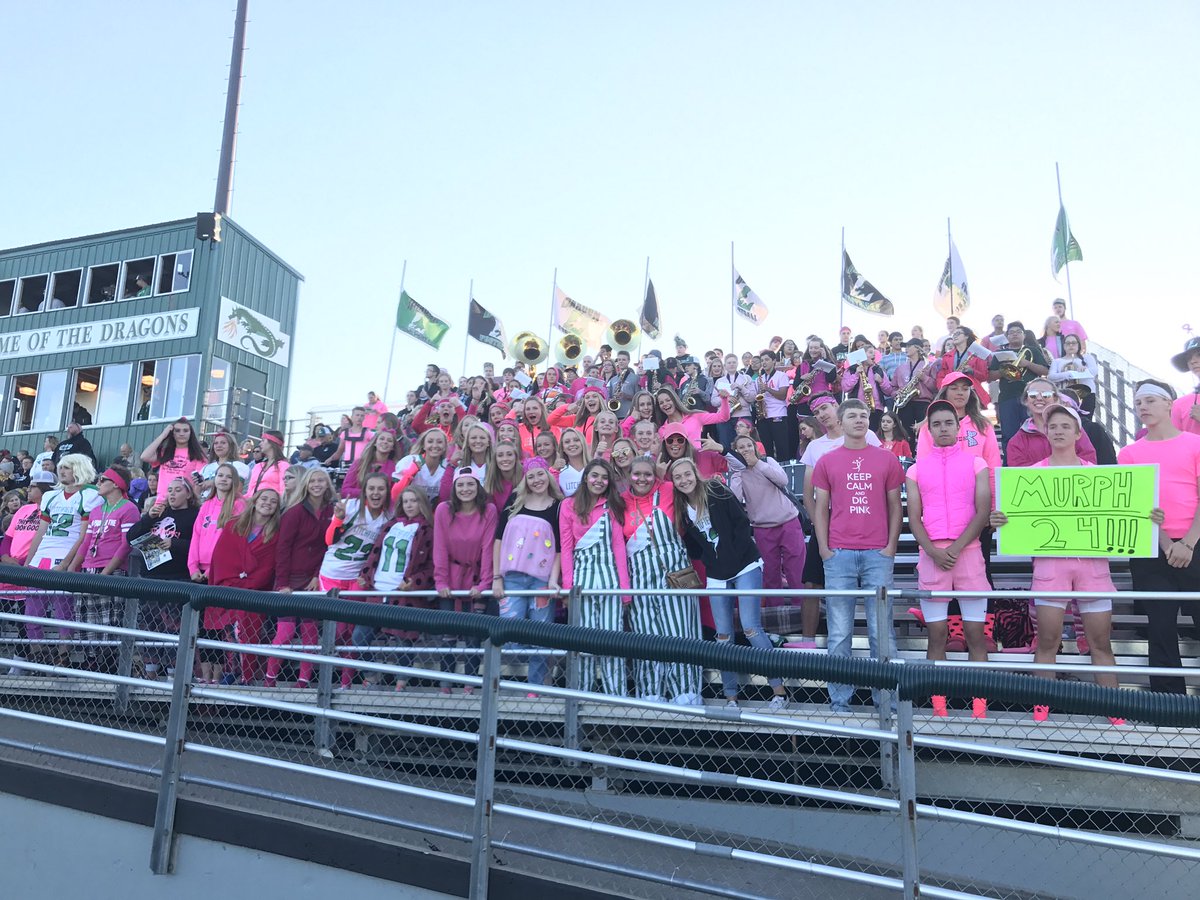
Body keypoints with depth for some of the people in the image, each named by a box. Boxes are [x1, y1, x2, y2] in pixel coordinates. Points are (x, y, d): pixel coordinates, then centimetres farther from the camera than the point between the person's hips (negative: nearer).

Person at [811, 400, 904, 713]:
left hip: (878, 555, 0)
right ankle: (839, 700, 11)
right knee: (839, 632, 4)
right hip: (838, 556, 0)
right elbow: (820, 509, 9)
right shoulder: (826, 462, 9)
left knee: (882, 631, 1)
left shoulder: (887, 459, 8)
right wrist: (824, 548, -1)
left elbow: (895, 506, 9)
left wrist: (891, 546, -2)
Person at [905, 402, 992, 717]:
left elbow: (983, 512, -1)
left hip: (968, 552, -1)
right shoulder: (916, 469, 11)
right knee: (936, 633, 1)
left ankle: (979, 704, 3)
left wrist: (957, 548, -12)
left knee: (975, 632, -1)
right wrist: (933, 551, -10)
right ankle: (938, 705, 5)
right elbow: (914, 518, 5)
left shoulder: (976, 464, 8)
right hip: (931, 555, 1)